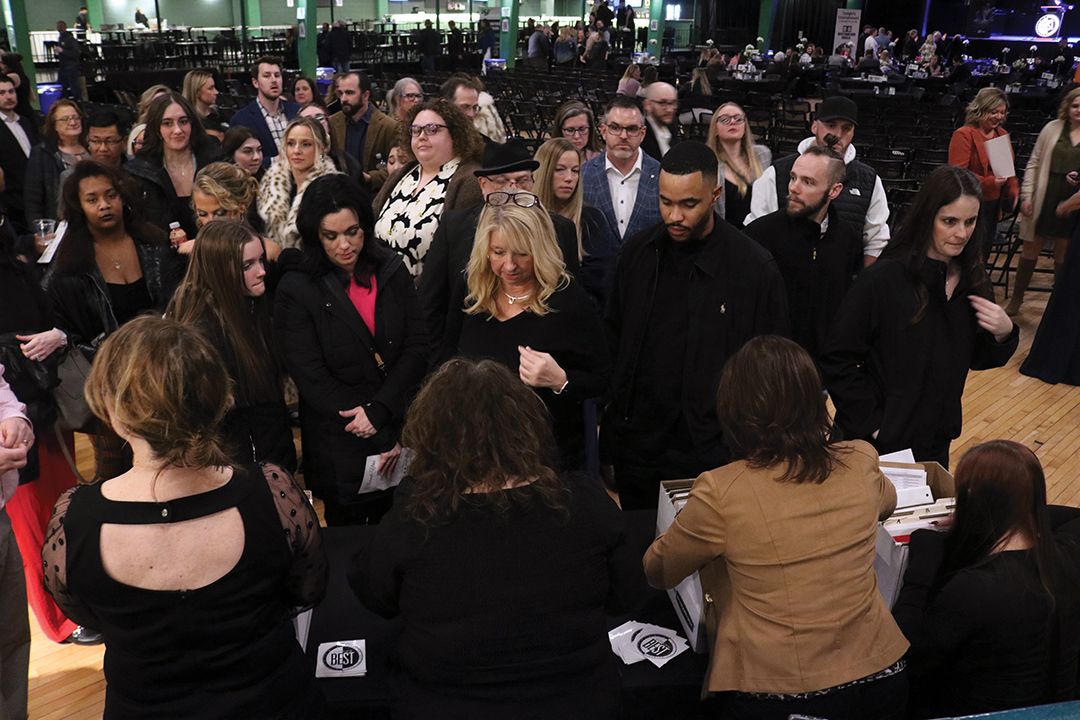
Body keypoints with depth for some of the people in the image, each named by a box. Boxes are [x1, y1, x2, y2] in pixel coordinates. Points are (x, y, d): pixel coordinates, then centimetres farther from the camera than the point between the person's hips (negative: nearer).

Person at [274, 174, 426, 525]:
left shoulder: (391, 269, 3)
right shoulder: (296, 290, -7)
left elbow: (417, 348, -2)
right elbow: (313, 379, -11)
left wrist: (377, 411, -16)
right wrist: (380, 440, -15)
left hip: (402, 428, 3)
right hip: (341, 449, -2)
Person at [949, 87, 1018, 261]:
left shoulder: (1002, 134, 11)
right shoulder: (964, 135, -13)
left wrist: (1014, 192, 3)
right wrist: (988, 182, -28)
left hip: (992, 205, 7)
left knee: (983, 254, 16)